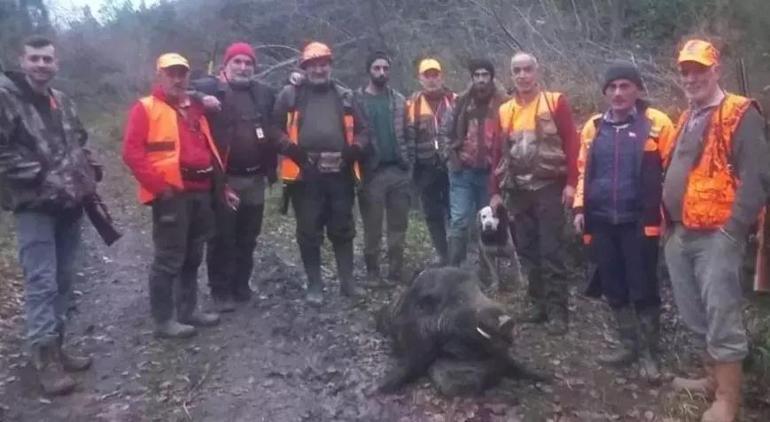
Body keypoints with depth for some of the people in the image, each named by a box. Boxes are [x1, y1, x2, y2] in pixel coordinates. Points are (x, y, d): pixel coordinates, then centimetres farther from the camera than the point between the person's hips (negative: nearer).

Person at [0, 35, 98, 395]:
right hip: (34, 206, -7)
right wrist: (41, 176, -20)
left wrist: (87, 174, 10)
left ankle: (56, 347, 25)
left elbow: (80, 143, 26)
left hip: (69, 204, 7)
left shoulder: (63, 102, 14)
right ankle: (44, 358, 4)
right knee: (41, 282, -7)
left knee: (63, 279, 13)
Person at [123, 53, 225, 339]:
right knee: (168, 259, -3)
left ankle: (189, 309, 27)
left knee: (192, 257, 15)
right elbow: (132, 152, -12)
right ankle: (163, 320, 7)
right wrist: (159, 186, -16)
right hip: (172, 195, -7)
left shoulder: (195, 108, 19)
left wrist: (219, 183, 16)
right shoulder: (146, 108, -3)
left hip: (201, 192, 7)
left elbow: (209, 149, 23)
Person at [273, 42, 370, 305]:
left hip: (340, 173, 2)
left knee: (343, 229, 11)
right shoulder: (290, 95, 4)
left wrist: (354, 150, -5)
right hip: (304, 174, -2)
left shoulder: (344, 96, 12)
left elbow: (362, 131, 14)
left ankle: (347, 281, 23)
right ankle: (314, 285, 18)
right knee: (309, 232, 5)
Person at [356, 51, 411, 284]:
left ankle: (396, 273, 17)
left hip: (399, 171, 3)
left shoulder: (399, 100, 11)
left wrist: (409, 162, 4)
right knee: (373, 228, 4)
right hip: (372, 173, -3)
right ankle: (372, 274, 16)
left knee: (398, 226, 8)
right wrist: (358, 168, -8)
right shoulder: (357, 100, -1)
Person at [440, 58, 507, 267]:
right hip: (462, 171, 1)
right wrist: (450, 157, 0)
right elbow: (445, 132, 10)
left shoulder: (502, 104, -3)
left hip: (490, 172, 0)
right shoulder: (462, 102, 3)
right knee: (459, 221, -3)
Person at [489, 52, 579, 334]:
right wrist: (496, 191, 11)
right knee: (527, 250, 8)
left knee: (551, 250, -4)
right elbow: (499, 152, 14)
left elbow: (571, 143, -5)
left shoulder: (555, 101, -1)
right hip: (517, 191, 5)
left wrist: (571, 182, -13)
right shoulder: (505, 111, 12)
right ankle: (539, 304, 20)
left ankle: (558, 310, 4)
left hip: (549, 187, -5)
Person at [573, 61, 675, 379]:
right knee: (614, 288, 12)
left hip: (640, 220, -4)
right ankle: (629, 345, 27)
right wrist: (580, 208, 7)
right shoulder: (593, 127, 9)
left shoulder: (656, 123, -4)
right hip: (602, 221, 4)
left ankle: (648, 352, 17)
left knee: (643, 289, 2)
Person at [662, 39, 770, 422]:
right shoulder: (685, 120, 18)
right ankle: (714, 378, 32)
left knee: (722, 318, -2)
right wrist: (669, 224, 14)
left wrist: (733, 230, -17)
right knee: (697, 316, 17)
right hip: (680, 235, 8)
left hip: (716, 236, -8)